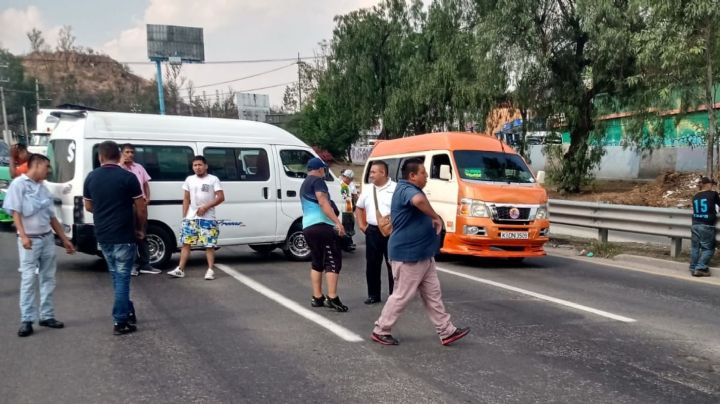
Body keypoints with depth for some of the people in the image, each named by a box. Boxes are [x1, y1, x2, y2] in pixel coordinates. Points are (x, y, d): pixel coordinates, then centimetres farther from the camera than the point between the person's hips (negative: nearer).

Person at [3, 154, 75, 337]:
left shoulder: (43, 188, 14)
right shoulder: (19, 184, -4)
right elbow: (15, 212, -11)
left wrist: (64, 239, 16)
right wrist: (23, 236, -22)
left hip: (47, 238, 7)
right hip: (30, 239, -7)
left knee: (48, 278, 8)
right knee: (28, 279, -5)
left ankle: (47, 316, 15)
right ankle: (26, 320, 0)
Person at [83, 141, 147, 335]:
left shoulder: (91, 177, 4)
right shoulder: (128, 177, -11)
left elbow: (89, 207, 14)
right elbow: (141, 208, -9)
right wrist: (141, 229, 6)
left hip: (102, 236, 5)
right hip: (124, 236, -5)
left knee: (117, 276, 19)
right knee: (122, 278, 1)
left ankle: (128, 313, 27)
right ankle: (120, 322, 3)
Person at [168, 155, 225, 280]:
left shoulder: (213, 179, -3)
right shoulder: (189, 180, 10)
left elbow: (221, 197, -9)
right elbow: (186, 199, 12)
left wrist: (205, 207, -15)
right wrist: (184, 216, 5)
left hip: (208, 218, -4)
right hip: (191, 218, 4)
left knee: (209, 245, -2)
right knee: (186, 243, 3)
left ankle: (210, 270, 3)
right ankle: (180, 270, 6)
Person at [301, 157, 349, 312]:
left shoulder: (304, 184, 24)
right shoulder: (318, 181, -4)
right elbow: (323, 202, -18)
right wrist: (337, 222, -24)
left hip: (308, 227, 9)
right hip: (321, 226, -9)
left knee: (317, 262, 14)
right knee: (333, 260, -7)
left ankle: (317, 298, 13)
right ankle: (332, 298, -12)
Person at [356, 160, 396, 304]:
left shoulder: (396, 188, -7)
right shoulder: (367, 189, 10)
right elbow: (359, 208, 22)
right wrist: (361, 225, 12)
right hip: (372, 231, 5)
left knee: (392, 264, 2)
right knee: (372, 264, 9)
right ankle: (373, 295, 19)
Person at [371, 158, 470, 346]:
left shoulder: (409, 190, 15)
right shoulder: (406, 189, -20)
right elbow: (419, 200, -45)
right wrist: (436, 217, -31)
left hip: (422, 255, 10)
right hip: (408, 256, -10)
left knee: (433, 294, 12)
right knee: (401, 296, 0)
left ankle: (447, 332, 19)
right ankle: (380, 331, 14)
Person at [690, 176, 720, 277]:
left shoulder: (695, 197, 11)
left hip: (695, 225, 6)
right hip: (707, 226, -6)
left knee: (695, 247, 10)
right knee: (708, 248, 2)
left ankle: (693, 268, 13)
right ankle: (700, 268, -5)